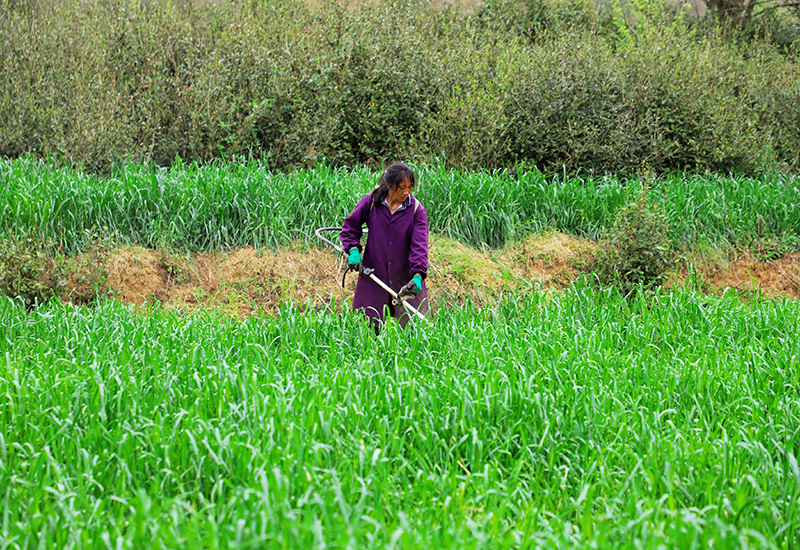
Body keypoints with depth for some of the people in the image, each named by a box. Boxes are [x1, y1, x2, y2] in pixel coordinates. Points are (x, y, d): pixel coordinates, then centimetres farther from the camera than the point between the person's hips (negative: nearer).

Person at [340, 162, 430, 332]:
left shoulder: (417, 210, -6)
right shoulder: (371, 201, -3)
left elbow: (420, 245, -14)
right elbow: (350, 226, 11)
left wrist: (418, 275, -28)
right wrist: (353, 249, -7)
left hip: (406, 279, 0)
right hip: (373, 274, 1)